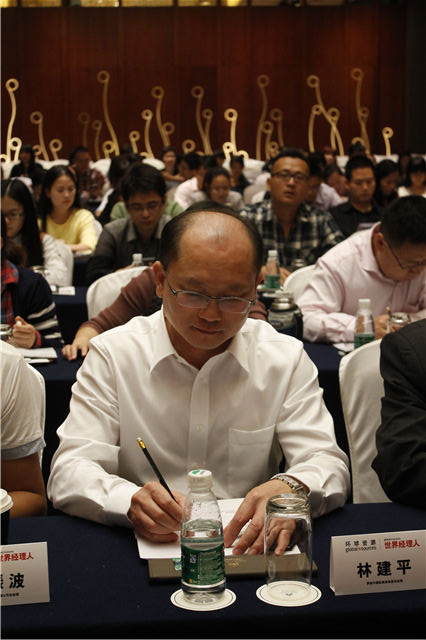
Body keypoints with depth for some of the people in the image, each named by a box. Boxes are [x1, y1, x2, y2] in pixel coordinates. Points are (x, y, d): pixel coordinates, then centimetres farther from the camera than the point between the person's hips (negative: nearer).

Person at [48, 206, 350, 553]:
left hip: (251, 547, 1)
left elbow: (328, 464, -3)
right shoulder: (111, 354, -2)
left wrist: (291, 488, -27)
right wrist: (131, 501, -30)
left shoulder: (286, 358, 3)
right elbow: (69, 474, -8)